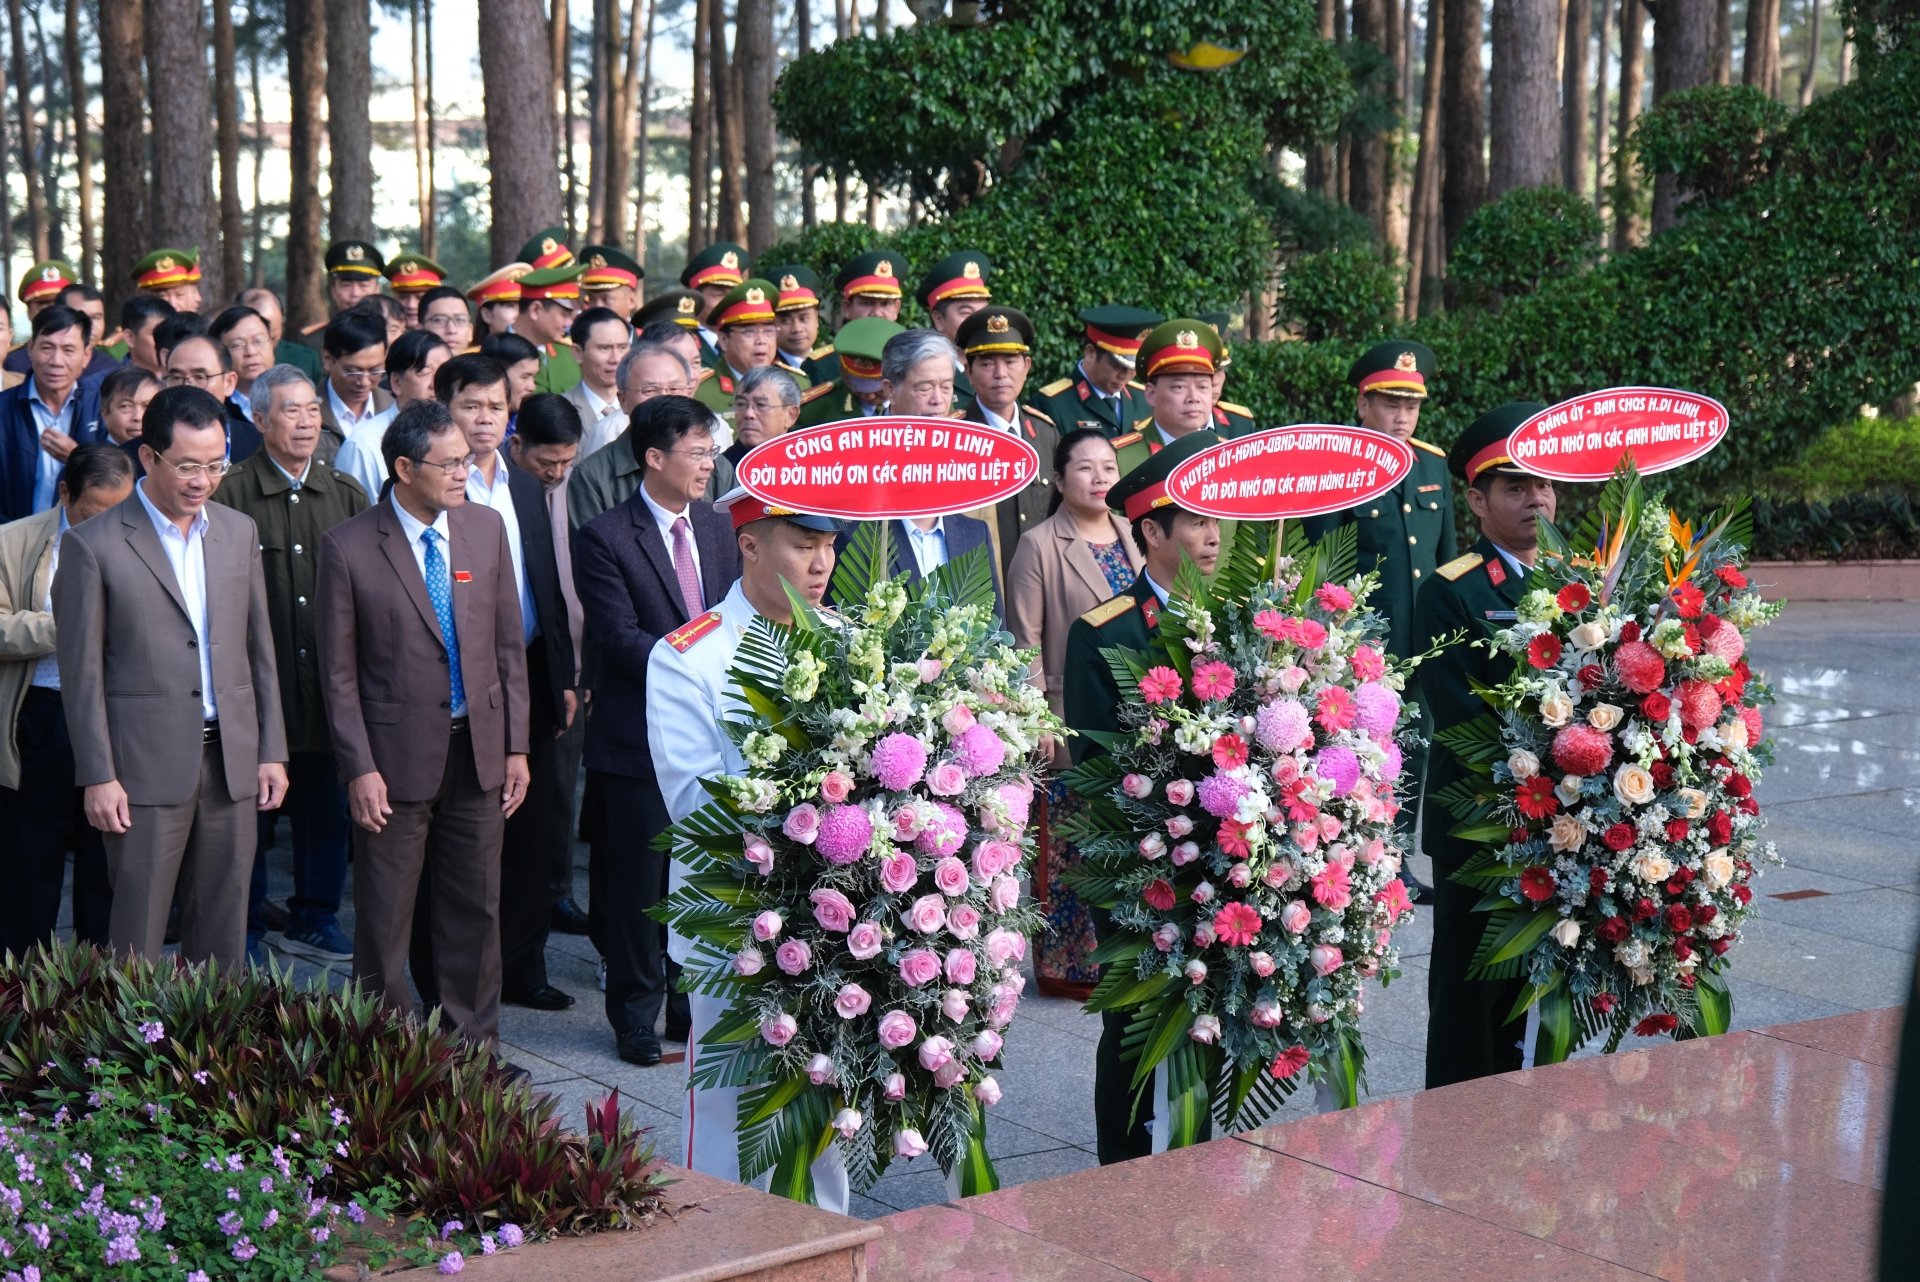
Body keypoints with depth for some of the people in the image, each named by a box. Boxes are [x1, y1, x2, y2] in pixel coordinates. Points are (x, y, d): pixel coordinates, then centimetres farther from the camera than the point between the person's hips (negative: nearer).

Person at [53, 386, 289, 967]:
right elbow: (82, 672, -5)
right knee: (136, 942, -1)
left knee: (222, 936, 10)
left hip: (232, 763, 5)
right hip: (146, 767, -4)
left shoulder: (239, 532, 10)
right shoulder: (93, 544, -5)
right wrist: (98, 776, -9)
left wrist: (273, 750, 9)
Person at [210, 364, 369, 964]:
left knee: (326, 807, 13)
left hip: (331, 683, 4)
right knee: (252, 809, 7)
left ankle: (316, 915, 27)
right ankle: (244, 929, 19)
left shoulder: (346, 495, 8)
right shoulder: (230, 495, -8)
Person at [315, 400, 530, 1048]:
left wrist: (517, 747, 4)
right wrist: (359, 769, -11)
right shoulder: (348, 546, -9)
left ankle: (474, 1043, 26)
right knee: (383, 919, 6)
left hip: (479, 752, 4)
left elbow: (508, 646, 8)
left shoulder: (486, 528, 3)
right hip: (398, 756, -4)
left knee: (476, 909, 13)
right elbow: (339, 672, -6)